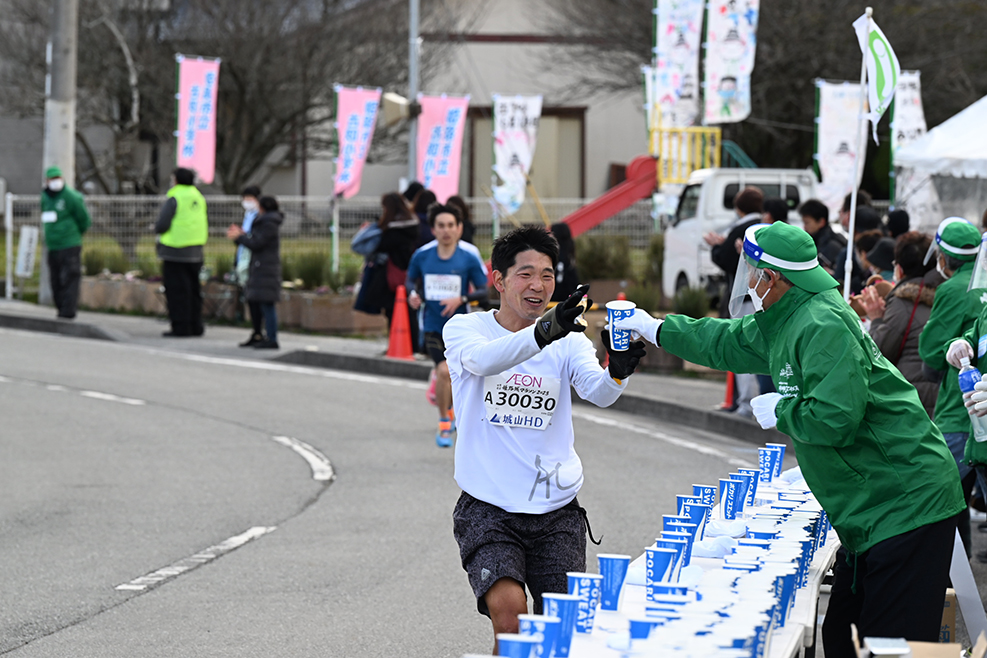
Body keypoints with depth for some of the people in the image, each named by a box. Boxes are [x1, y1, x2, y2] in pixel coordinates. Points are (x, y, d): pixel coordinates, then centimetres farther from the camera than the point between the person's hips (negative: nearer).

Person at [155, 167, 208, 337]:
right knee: (193, 290, 14)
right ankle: (195, 326, 17)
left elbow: (162, 225, -17)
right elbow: (205, 224, 16)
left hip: (176, 252, -7)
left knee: (176, 291, -3)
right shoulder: (199, 198, 10)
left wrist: (157, 228, 6)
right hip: (195, 252, 7)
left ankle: (181, 327, -4)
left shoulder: (174, 199, -13)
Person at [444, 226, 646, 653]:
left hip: (556, 512, 2)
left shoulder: (569, 341, 6)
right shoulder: (464, 329, 0)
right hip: (489, 509, -2)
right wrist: (543, 333, -41)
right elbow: (481, 359, -24)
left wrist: (618, 372, -37)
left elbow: (599, 394, -13)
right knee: (509, 613, -22)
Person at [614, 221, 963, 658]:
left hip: (906, 505, -11)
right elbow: (730, 342, 36)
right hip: (869, 512, 11)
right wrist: (658, 330, 45)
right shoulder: (784, 322, 15)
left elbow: (834, 418, -28)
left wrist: (780, 412, -9)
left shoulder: (823, 327, -19)